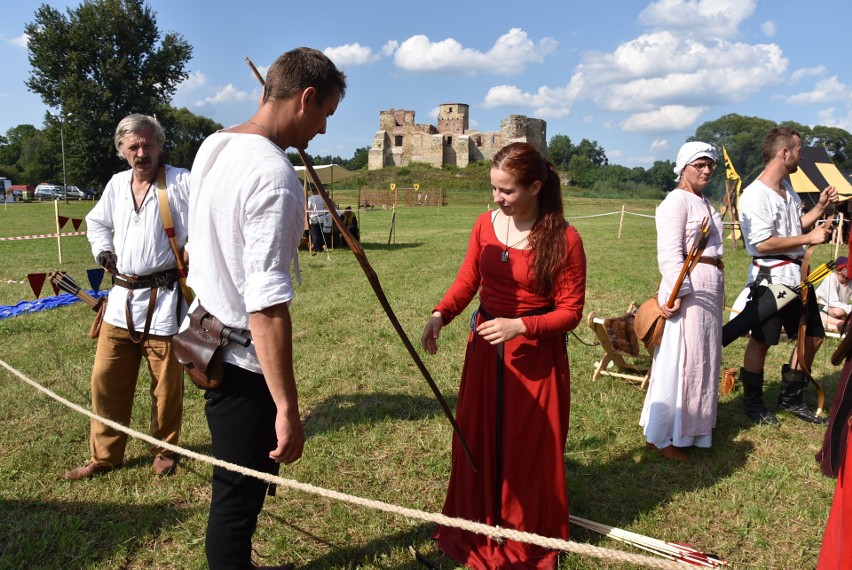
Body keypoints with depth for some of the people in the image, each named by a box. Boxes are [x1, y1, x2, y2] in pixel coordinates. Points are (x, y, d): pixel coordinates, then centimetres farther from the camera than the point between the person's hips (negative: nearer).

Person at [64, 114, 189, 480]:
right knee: (105, 379, 10)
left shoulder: (181, 182, -8)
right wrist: (103, 253, 13)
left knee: (166, 384, 4)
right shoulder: (117, 184, 11)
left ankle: (164, 450, 26)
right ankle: (104, 456, 25)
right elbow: (96, 222, 28)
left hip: (163, 299, -6)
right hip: (121, 298, 6)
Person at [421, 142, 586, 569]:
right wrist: (440, 314, -11)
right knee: (478, 441, 15)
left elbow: (570, 311, -10)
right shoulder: (486, 224, 0)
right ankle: (479, 530, 38)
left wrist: (520, 326, -23)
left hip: (536, 356, -4)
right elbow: (468, 280, 7)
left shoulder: (564, 240, -14)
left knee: (529, 449, 9)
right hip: (485, 349, 5)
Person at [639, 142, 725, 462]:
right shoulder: (677, 200, -12)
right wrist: (678, 293, -26)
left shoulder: (704, 203, 18)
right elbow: (670, 254, -21)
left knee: (703, 360, 16)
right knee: (678, 362, -6)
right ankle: (660, 438, 3)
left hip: (711, 290, 10)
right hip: (687, 289, -10)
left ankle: (692, 427, 30)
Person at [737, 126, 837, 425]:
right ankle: (753, 402, 19)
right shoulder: (756, 195, -18)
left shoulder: (786, 187, 13)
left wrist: (820, 208, 11)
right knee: (761, 341, 3)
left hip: (796, 274, 10)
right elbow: (763, 243, -23)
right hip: (770, 276, -10)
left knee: (813, 336, 15)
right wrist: (809, 238, -17)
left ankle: (791, 398, 29)